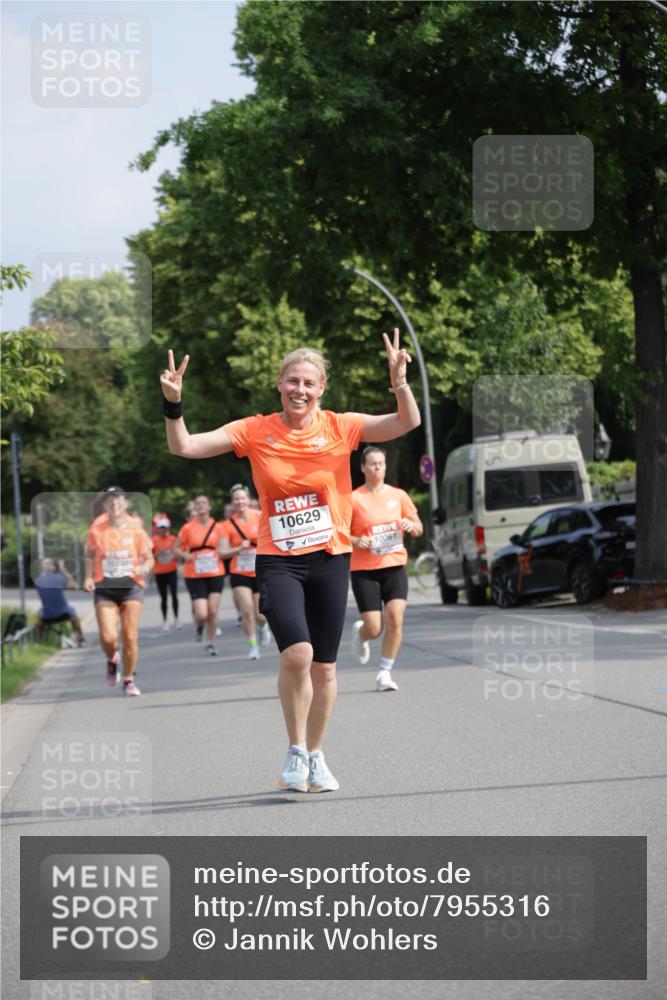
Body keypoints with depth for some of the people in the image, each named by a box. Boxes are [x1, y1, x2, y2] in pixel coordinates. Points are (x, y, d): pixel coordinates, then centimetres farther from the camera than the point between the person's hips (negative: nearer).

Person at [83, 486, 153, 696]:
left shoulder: (135, 529, -2)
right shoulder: (96, 531, -1)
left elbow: (149, 559, 4)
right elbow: (90, 555, 15)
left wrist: (144, 568, -18)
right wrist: (88, 577, 0)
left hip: (131, 586, 0)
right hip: (105, 589, 0)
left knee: (130, 637, -2)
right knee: (108, 637, -13)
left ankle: (129, 680, 16)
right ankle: (112, 660, 23)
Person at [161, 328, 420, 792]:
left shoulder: (340, 427, -1)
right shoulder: (254, 431, -1)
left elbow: (407, 423, -9)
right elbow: (184, 447, -4)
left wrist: (400, 382, -26)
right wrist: (174, 405, -20)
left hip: (331, 558, 2)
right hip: (278, 560, -2)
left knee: (324, 666, 8)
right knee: (297, 653, -22)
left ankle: (315, 756, 28)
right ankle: (296, 751, -2)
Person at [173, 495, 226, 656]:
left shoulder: (217, 527, 2)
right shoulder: (188, 528, -2)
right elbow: (176, 549, 6)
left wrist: (222, 552, -9)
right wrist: (186, 555, -13)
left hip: (215, 573, 2)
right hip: (194, 575, -2)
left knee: (213, 611, -3)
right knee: (202, 614, -10)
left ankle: (210, 643, 16)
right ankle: (199, 624, 28)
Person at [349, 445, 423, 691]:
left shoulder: (398, 495, 7)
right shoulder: (354, 499, -2)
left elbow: (419, 529, 13)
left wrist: (411, 525, -9)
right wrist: (356, 541, -20)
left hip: (394, 566, 2)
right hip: (364, 570, -2)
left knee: (395, 618, -17)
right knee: (374, 629, -6)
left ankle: (385, 672, -3)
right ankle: (360, 633, 32)